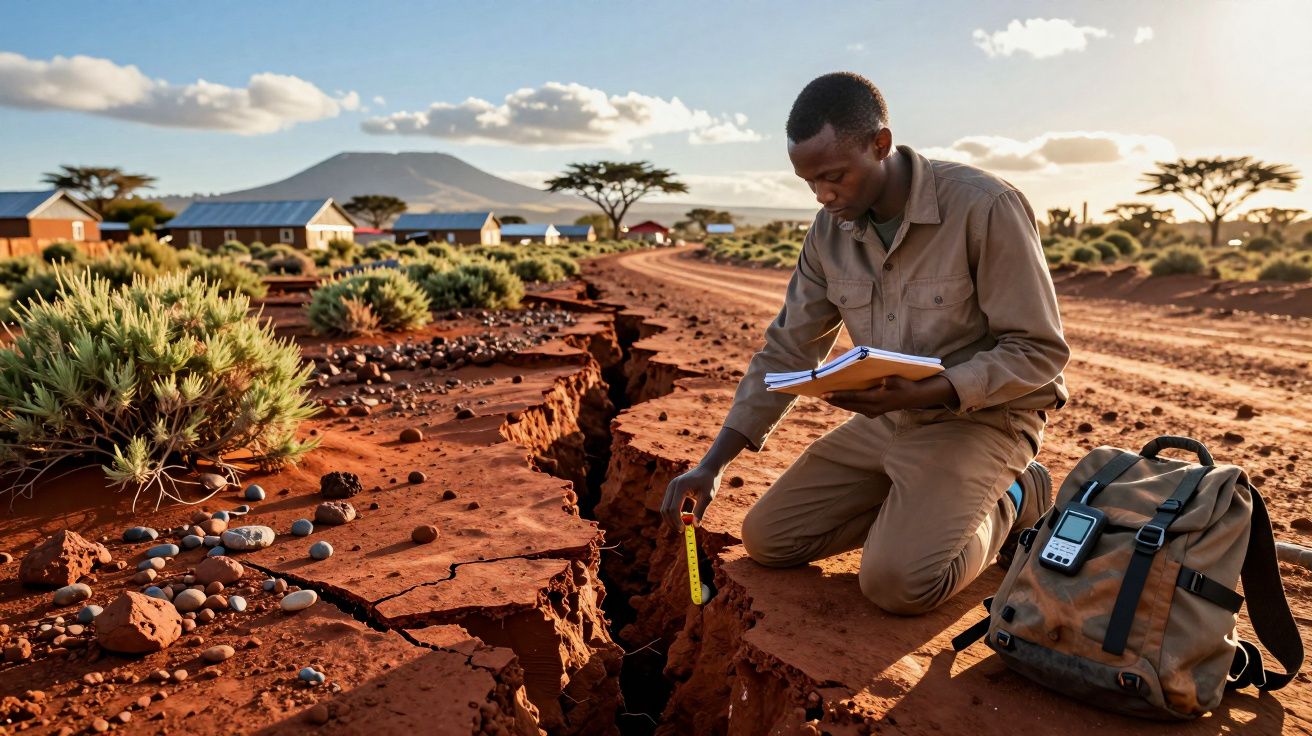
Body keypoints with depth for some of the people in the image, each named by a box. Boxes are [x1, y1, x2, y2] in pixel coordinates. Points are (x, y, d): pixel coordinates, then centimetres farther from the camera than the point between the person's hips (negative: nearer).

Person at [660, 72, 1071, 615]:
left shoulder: (985, 208, -21)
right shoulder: (829, 231, -3)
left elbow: (1040, 350, -16)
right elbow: (786, 350, 1)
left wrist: (924, 393, -31)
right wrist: (713, 465, -6)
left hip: (981, 417, -6)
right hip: (884, 421, 6)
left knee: (898, 581, -26)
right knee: (766, 538, -1)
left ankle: (1004, 504, 4)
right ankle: (916, 509, 12)